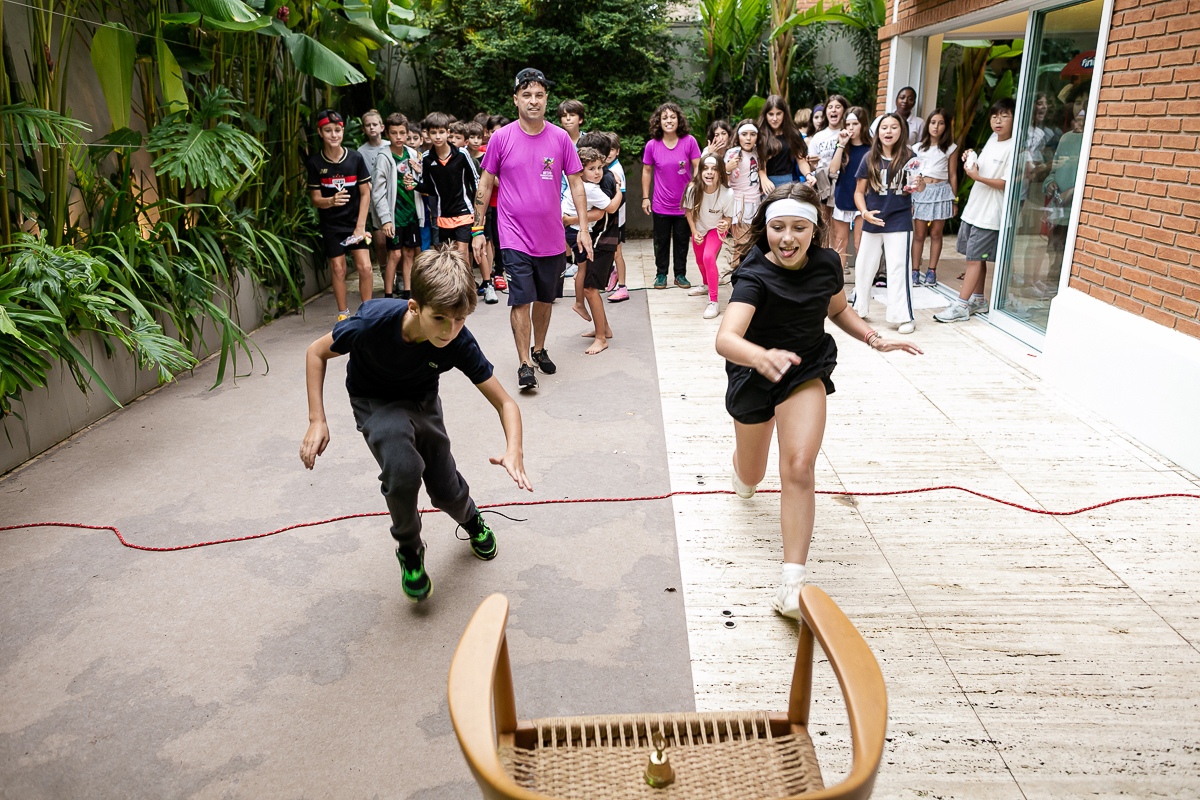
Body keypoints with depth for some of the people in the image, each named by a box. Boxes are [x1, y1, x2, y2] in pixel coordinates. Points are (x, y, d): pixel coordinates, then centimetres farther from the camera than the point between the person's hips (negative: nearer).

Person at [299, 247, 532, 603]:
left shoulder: (459, 342, -30)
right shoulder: (373, 322, -36)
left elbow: (505, 402, -24)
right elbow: (316, 352, -17)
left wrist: (513, 450, -43)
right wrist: (317, 420, -24)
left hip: (422, 400, 2)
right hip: (375, 400, -2)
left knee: (446, 492, 4)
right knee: (403, 467, -31)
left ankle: (471, 519, 45)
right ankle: (409, 550, 0)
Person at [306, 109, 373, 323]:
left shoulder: (355, 157, -4)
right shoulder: (315, 162, -5)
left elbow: (365, 194, -1)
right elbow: (316, 199, -3)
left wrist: (361, 225, -7)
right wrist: (331, 201, -27)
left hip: (355, 219, 0)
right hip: (330, 223, 0)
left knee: (365, 267, -7)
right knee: (338, 268, 2)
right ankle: (343, 313, 17)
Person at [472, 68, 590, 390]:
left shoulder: (560, 138, 1)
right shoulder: (501, 138, -2)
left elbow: (576, 182, 5)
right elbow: (485, 185, 4)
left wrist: (583, 227, -1)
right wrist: (478, 229, 1)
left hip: (552, 238, 3)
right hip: (515, 237, -2)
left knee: (545, 298, 14)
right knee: (521, 300, -7)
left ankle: (539, 350, 34)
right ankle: (524, 363, 2)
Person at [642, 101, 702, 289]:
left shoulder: (689, 141, -8)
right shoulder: (652, 145, -6)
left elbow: (698, 168, -3)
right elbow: (647, 171, 5)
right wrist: (645, 198, 4)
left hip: (684, 203, 0)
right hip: (661, 205, 0)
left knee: (682, 241, 10)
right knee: (661, 242, 10)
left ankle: (680, 274, 24)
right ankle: (661, 274, 25)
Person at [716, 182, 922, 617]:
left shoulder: (827, 263, -13)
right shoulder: (754, 275, -28)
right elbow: (725, 339, -46)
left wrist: (874, 338, -3)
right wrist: (762, 357, -66)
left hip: (806, 372, 2)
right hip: (753, 375, -1)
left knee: (798, 468, -19)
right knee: (751, 477, 16)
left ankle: (792, 583, -14)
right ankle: (743, 465, 58)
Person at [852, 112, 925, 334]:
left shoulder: (908, 158, -3)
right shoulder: (869, 159, 0)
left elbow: (919, 183, -9)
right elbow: (859, 191, 5)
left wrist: (918, 184, -32)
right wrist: (864, 212, -10)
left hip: (899, 223, -2)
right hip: (873, 222, 3)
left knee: (898, 269, -4)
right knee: (863, 267, 10)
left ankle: (905, 316, 5)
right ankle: (859, 309, 29)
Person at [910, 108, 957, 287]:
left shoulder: (950, 148, 6)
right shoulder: (918, 148, 8)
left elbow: (952, 175, 8)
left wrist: (954, 200, 7)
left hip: (942, 191, 0)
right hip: (921, 190, 0)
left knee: (936, 233, 4)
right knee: (919, 234, -1)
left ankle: (932, 271, 12)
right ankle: (915, 271, 6)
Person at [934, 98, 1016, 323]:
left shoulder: (1013, 148, -15)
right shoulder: (992, 138, 10)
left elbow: (1008, 183, -19)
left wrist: (978, 177, -23)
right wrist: (971, 160, 3)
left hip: (990, 213, -8)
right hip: (974, 207, 8)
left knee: (975, 258, -6)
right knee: (977, 257, 14)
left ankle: (961, 306, -4)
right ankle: (978, 300, 26)